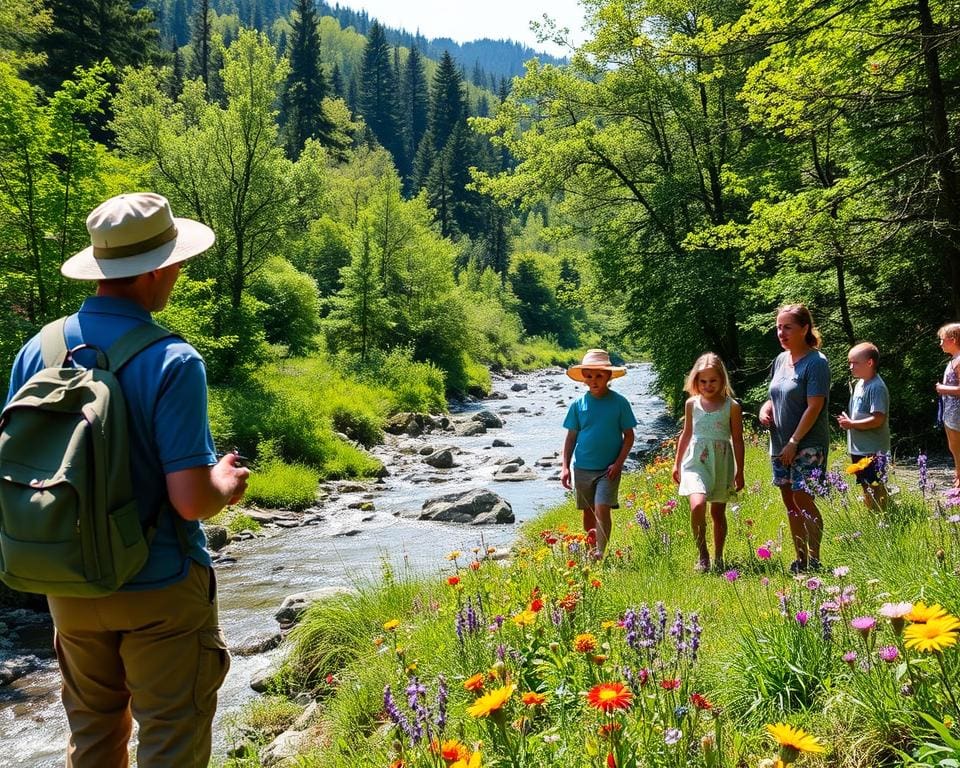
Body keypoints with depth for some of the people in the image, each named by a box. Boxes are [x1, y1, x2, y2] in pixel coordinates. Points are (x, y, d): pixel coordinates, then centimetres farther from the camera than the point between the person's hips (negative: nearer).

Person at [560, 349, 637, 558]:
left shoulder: (619, 402, -5)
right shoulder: (578, 404, 1)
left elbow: (629, 435, -1)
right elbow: (571, 437, 7)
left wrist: (618, 463, -10)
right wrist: (565, 467, 1)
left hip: (608, 469, -3)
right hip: (583, 468, 3)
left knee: (602, 509, -15)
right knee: (588, 512, 14)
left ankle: (600, 552, -12)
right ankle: (589, 551, 29)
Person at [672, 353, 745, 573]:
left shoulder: (732, 406, -2)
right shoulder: (692, 404, 5)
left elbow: (737, 440, 2)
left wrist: (739, 471, 1)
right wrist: (677, 463, 18)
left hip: (721, 463, 0)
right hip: (696, 461, 1)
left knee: (718, 512, 8)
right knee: (697, 505, -20)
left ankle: (718, 558, 25)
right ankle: (702, 554, -6)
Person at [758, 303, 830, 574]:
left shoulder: (815, 362, -13)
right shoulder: (781, 359, 10)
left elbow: (814, 407, -18)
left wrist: (794, 443, -18)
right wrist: (765, 407, 0)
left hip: (807, 444, -8)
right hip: (780, 444, 8)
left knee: (802, 499, -8)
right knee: (790, 502, 12)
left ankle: (814, 561, 3)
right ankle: (800, 559, 22)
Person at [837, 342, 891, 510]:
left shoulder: (877, 387, -18)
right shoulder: (859, 383, 11)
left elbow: (877, 420, -25)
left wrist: (851, 424, -18)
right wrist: (847, 420, 5)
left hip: (873, 450, -9)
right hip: (859, 448, 9)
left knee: (875, 489, -1)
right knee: (865, 487, 19)